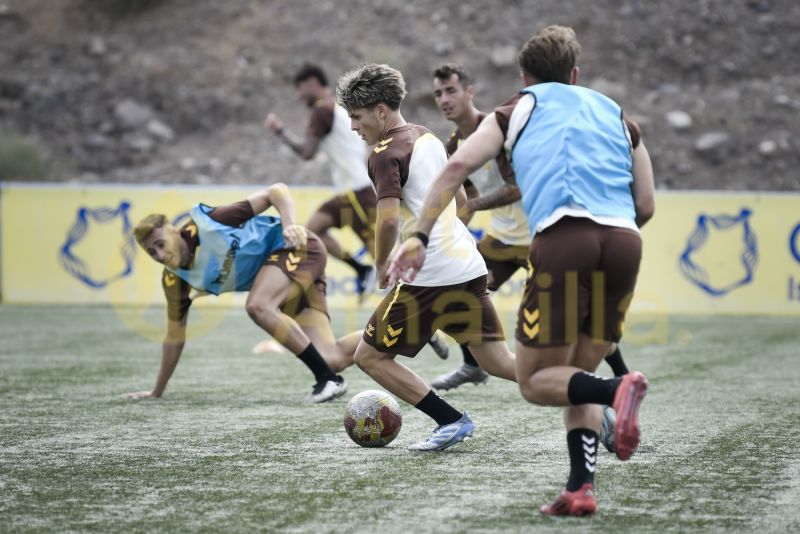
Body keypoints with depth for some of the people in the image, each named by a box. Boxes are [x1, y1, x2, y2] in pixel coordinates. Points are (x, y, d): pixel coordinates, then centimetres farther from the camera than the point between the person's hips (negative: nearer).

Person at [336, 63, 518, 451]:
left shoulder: (384, 154, -11)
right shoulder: (427, 138, 16)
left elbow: (388, 219, -23)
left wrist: (382, 266, -7)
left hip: (428, 276, -9)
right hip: (468, 266, 9)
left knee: (369, 357, 4)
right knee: (498, 362, 12)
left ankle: (451, 421, -1)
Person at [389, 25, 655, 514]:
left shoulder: (519, 110, 23)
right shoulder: (617, 115, 29)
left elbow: (457, 168, 9)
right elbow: (646, 207, 23)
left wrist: (420, 238, 7)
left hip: (563, 238, -4)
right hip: (624, 241, 4)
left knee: (536, 381, 5)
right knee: (579, 372, 18)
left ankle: (618, 391, -24)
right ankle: (581, 488, 2)